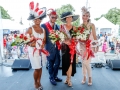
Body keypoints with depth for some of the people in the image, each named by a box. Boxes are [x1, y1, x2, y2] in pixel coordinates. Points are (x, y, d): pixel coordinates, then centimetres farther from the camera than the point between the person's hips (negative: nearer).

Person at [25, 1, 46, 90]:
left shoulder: (43, 29, 7)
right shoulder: (30, 29, -8)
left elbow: (44, 40, 11)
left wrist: (42, 45, -9)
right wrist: (32, 44, -25)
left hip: (41, 50, 5)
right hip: (33, 50, -5)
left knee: (40, 67, 10)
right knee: (37, 68, -1)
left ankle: (39, 82, 28)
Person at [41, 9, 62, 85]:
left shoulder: (57, 26, 8)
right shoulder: (44, 26, -10)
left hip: (57, 48, 5)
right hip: (50, 48, -5)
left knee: (57, 63, 12)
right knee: (51, 64, 9)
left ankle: (55, 76, 33)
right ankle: (51, 78, 28)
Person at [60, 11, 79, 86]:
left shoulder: (74, 28, 4)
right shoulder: (62, 27, 4)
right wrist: (65, 41, -11)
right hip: (65, 47, 1)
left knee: (70, 62, -2)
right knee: (65, 62, 5)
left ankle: (69, 79, 7)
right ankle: (68, 77, 20)